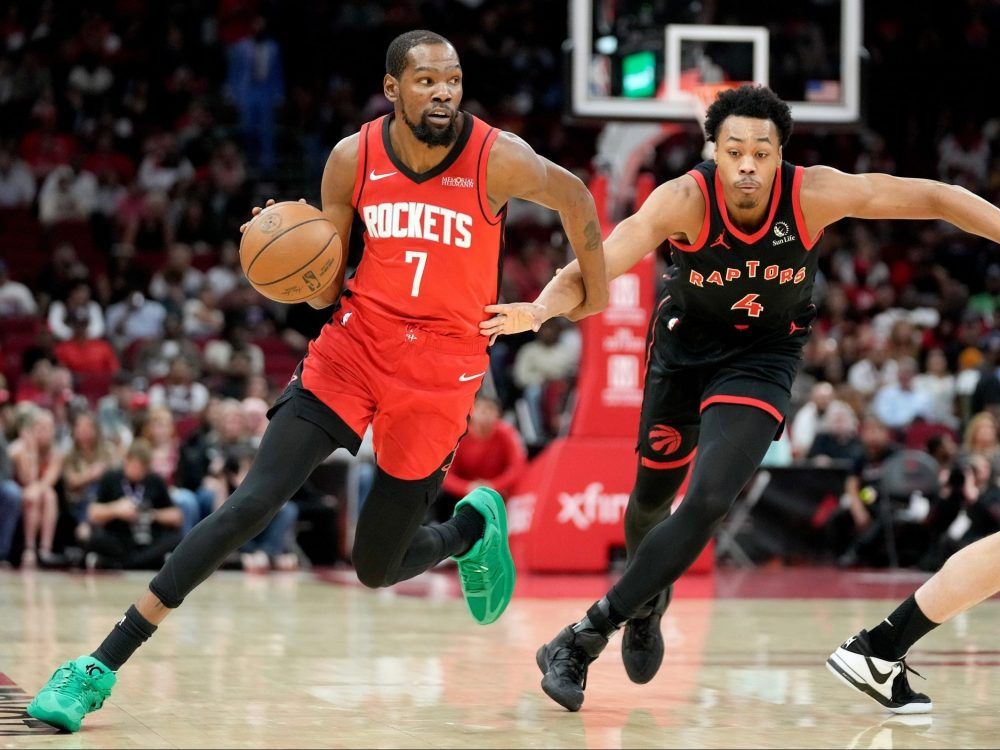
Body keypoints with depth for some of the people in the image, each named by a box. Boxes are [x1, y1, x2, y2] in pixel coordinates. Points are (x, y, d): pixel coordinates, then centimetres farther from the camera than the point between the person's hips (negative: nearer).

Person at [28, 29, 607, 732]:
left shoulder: (498, 159, -14)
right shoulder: (352, 160, -6)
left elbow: (572, 194, 7)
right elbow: (326, 287, 3)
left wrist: (596, 291, 17)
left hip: (441, 371, -1)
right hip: (354, 345, 1)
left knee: (378, 568, 5)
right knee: (254, 502, -14)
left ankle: (475, 524, 41)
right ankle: (103, 664, -11)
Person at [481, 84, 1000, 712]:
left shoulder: (813, 194, -26)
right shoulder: (684, 201, -29)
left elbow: (931, 197, -21)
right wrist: (545, 306, -61)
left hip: (762, 359, -1)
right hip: (685, 347, 1)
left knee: (709, 503, -20)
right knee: (653, 496, 18)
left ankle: (584, 638, -12)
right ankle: (648, 601, 54)